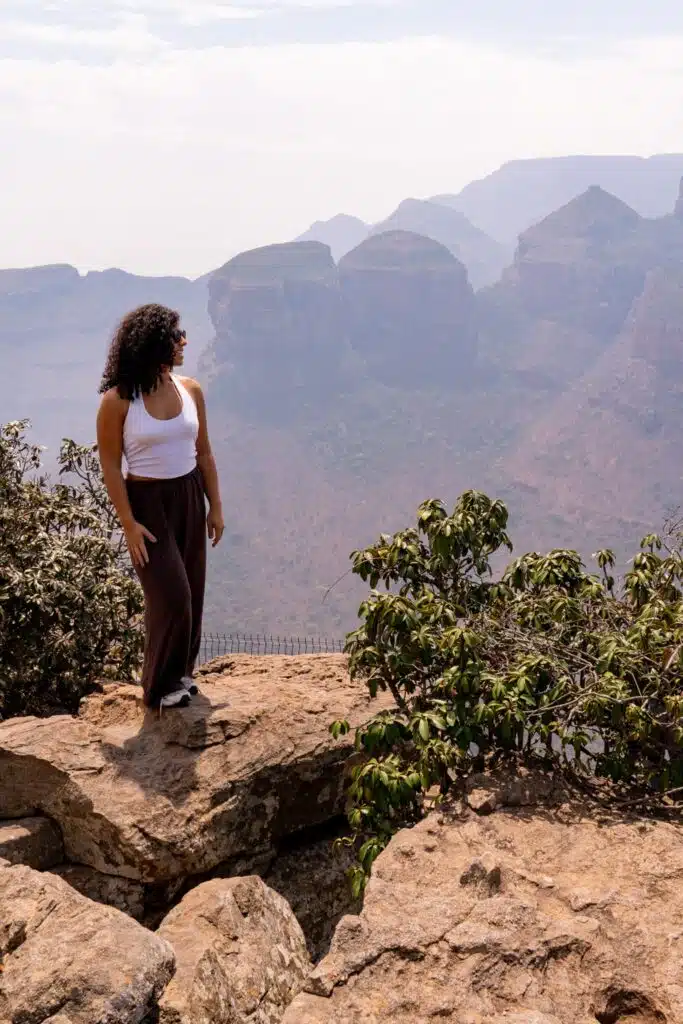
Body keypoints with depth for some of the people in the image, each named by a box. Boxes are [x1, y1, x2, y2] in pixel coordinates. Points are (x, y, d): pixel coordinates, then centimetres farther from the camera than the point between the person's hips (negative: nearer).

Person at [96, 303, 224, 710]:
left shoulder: (191, 390, 0)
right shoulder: (118, 400, -15)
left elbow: (204, 453, 8)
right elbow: (110, 466, -11)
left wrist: (216, 507, 7)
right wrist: (129, 524, -15)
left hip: (189, 498, 5)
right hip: (147, 502, -5)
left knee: (192, 592, 10)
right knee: (171, 596, -6)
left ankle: (181, 672, 30)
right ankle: (161, 686, 14)